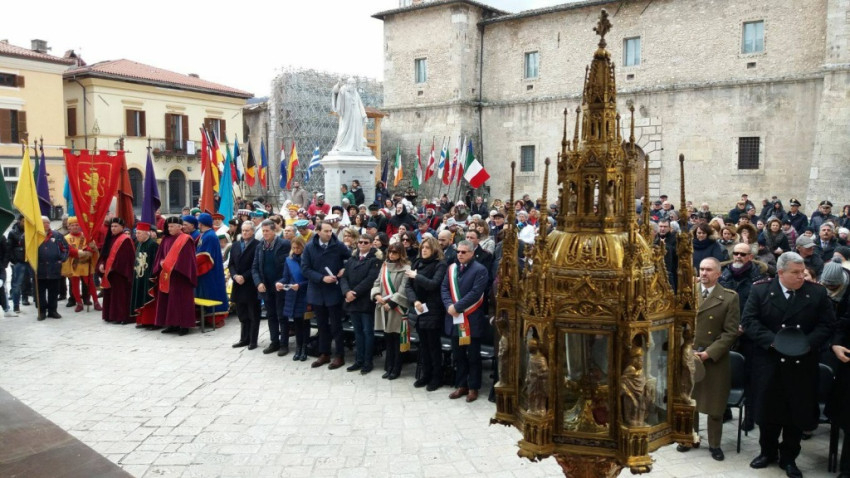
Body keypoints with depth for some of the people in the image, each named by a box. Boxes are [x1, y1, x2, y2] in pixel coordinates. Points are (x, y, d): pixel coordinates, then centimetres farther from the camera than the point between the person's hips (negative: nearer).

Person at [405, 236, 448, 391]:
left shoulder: (440, 265, -6)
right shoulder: (416, 263, 10)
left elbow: (434, 284, -21)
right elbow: (408, 286, 5)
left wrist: (417, 276, -15)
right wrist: (414, 301, -11)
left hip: (432, 310, -5)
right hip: (418, 309, 6)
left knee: (433, 344, 2)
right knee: (423, 343, 12)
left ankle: (437, 377, 12)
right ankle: (426, 374, 23)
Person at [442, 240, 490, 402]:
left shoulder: (480, 270, -8)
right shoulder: (451, 268, 11)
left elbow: (475, 293, -17)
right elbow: (444, 288, 6)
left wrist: (457, 306, -19)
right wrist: (449, 305, -12)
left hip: (472, 320, -6)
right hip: (454, 319, 6)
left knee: (473, 356, 5)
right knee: (458, 355, 13)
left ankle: (473, 387, 15)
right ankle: (461, 385, 24)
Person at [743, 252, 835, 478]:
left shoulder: (817, 293, 0)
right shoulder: (761, 290, -3)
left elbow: (826, 324, -2)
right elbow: (748, 321, -8)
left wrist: (807, 343, -18)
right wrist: (773, 341, -20)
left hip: (802, 364, 1)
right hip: (769, 363, -1)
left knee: (797, 413, 9)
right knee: (767, 409, 11)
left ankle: (789, 457, 26)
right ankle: (768, 451, 31)